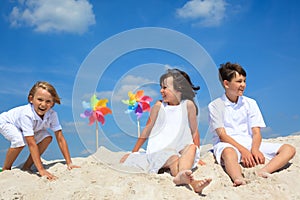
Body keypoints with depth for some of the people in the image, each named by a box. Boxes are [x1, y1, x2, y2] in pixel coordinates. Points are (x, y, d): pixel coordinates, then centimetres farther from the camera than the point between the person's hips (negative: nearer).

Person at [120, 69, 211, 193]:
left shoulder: (188, 105, 1)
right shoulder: (159, 106, 3)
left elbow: (194, 131, 5)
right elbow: (147, 130, 8)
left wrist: (196, 156, 2)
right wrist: (133, 153, 9)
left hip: (180, 149, 1)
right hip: (160, 150, -1)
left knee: (192, 147, -27)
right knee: (174, 159, -29)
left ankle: (182, 175, -51)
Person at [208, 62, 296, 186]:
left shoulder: (250, 103, 13)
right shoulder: (215, 106, 1)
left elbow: (256, 133, 5)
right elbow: (222, 135, -8)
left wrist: (254, 149, -18)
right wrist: (243, 151, -23)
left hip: (250, 143, 5)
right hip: (227, 144, -4)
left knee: (289, 149, -14)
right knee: (229, 152, -41)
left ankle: (261, 172, -40)